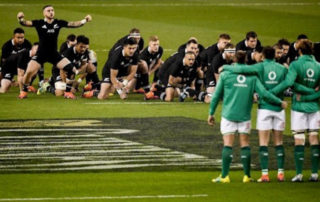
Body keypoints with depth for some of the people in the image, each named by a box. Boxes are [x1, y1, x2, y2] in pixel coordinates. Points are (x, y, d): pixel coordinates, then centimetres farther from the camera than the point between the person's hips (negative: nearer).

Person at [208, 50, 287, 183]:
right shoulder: (252, 75, 1)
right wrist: (280, 102, 7)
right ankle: (247, 176, 7)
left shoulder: (226, 74, -1)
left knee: (227, 145, -2)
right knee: (245, 144, 8)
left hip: (228, 114, -1)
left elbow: (216, 95, 2)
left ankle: (225, 176, -7)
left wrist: (211, 113, 11)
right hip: (245, 116, 1)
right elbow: (264, 93, -5)